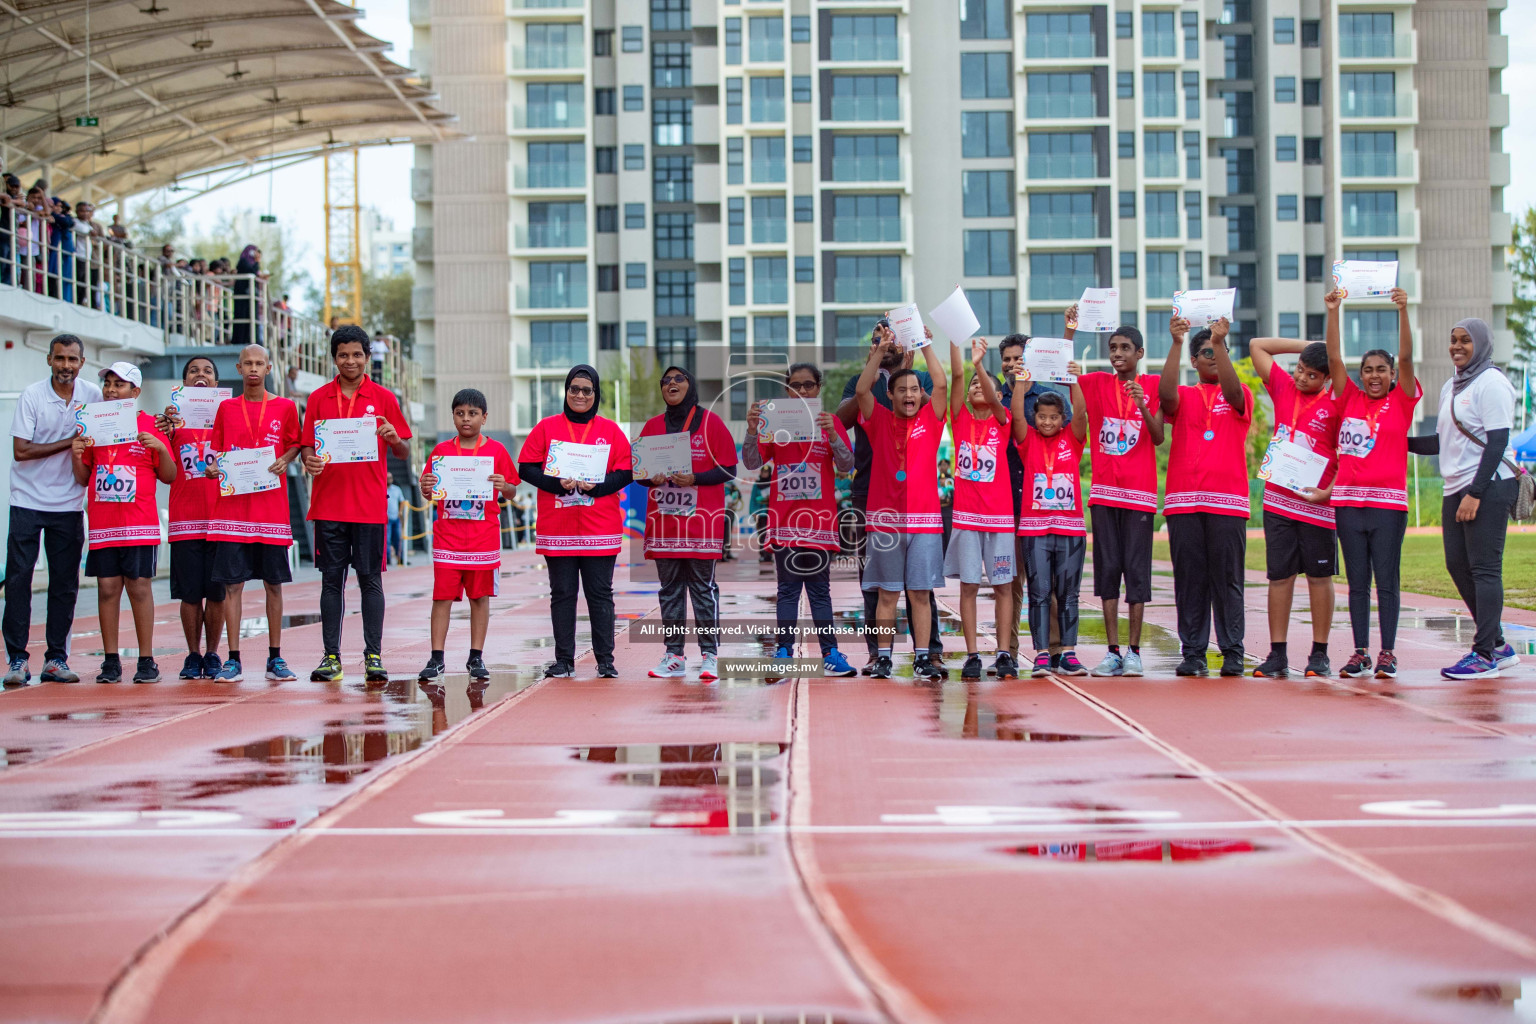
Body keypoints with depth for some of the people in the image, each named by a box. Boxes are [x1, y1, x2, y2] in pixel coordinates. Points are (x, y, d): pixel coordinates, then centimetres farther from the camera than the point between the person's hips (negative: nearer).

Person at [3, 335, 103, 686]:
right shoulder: (32, 396, -6)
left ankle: (56, 659, 10)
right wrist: (70, 442, -14)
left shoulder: (93, 395, 2)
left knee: (65, 583, 3)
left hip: (69, 503, 3)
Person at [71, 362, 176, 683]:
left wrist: (161, 449, -14)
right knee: (107, 587, 1)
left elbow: (169, 477, 3)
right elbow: (83, 479, 16)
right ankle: (110, 661, 5)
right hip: (102, 524, 3)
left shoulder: (149, 426, 3)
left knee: (139, 586, -4)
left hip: (140, 523, -3)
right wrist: (77, 455, -3)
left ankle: (147, 661, 2)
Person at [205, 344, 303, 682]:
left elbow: (294, 445, 13)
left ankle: (275, 658, 11)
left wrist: (284, 460, -8)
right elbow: (217, 450, 13)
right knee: (232, 582, -3)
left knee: (273, 582, 3)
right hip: (232, 503, 0)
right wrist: (214, 468, -8)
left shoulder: (284, 408, 6)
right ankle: (233, 660, -1)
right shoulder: (226, 408, 9)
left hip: (271, 504, 0)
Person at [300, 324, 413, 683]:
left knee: (370, 579, -1)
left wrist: (394, 439, -15)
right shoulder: (318, 399, 8)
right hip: (328, 503, 1)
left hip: (370, 505, -1)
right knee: (331, 580, 4)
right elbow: (308, 447, 9)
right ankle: (331, 657, 7)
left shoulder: (383, 399, 5)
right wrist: (310, 461, -13)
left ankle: (374, 657, 2)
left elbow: (404, 453, 7)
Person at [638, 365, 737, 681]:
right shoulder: (652, 426, 12)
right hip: (663, 522, 4)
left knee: (703, 588, -3)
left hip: (702, 521, -4)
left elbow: (728, 469, -2)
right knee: (670, 589, 6)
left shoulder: (710, 422, 2)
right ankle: (674, 657, 10)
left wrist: (694, 479, -16)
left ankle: (709, 655, 0)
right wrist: (651, 478, -8)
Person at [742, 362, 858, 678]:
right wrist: (752, 430, -19)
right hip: (784, 520, 0)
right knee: (788, 589, 2)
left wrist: (832, 434, -21)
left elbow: (846, 466, -5)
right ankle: (784, 652, 3)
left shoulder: (830, 422, 4)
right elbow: (752, 462, -2)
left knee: (819, 590, 3)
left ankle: (830, 653, 4)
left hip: (819, 520, 0)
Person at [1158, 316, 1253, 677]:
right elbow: (1165, 394, -9)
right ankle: (1193, 653, 2)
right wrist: (1176, 344, -18)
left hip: (1228, 500, -1)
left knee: (1227, 578, -3)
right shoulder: (1183, 397, 14)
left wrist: (1220, 342, -23)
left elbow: (1233, 390, -12)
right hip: (1183, 500, 1)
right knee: (1189, 578, 0)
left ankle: (1232, 653, -1)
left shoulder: (1239, 396, 11)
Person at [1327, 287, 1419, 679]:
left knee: (1387, 580, -1)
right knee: (1357, 581, 6)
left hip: (1388, 501, -3)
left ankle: (1387, 653, 3)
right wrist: (1333, 312, -2)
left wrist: (1403, 311, -16)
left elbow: (1406, 357, -7)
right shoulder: (1351, 399, 11)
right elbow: (1334, 357, 6)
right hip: (1348, 500, 3)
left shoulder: (1402, 401, 4)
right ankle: (1360, 653, 9)